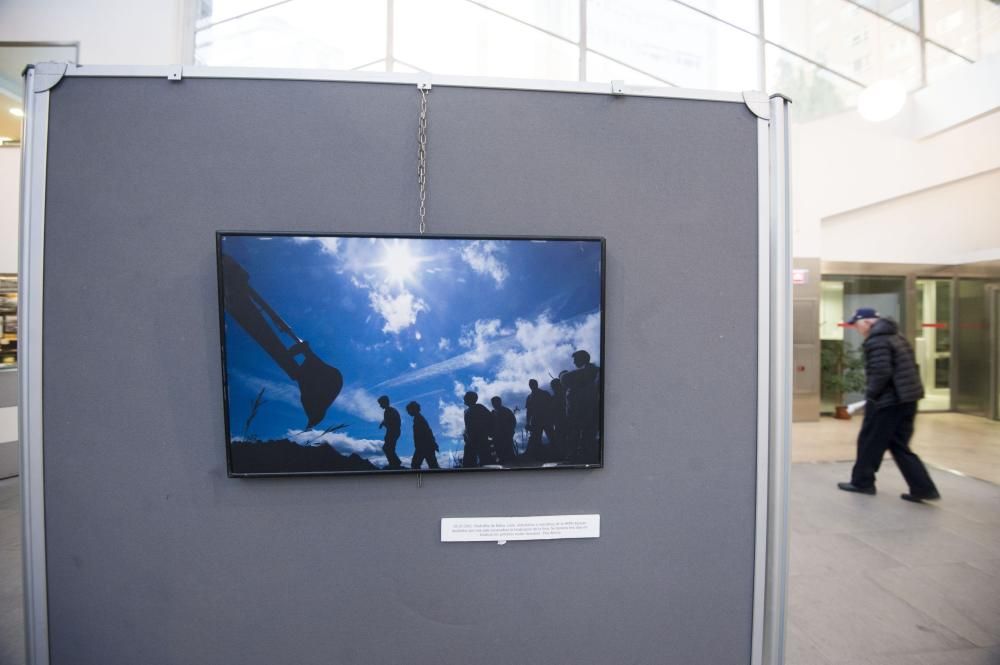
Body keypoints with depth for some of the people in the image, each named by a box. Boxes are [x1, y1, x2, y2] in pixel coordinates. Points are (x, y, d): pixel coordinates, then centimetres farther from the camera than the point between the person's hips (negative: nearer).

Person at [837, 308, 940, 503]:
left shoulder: (876, 341, -15)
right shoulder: (896, 337, 16)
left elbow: (881, 372, -23)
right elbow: (910, 368, 19)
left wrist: (870, 394, -11)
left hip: (887, 401, -10)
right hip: (907, 399, 10)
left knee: (869, 442, 5)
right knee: (899, 445, 14)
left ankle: (862, 481, 17)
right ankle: (923, 488, 10)